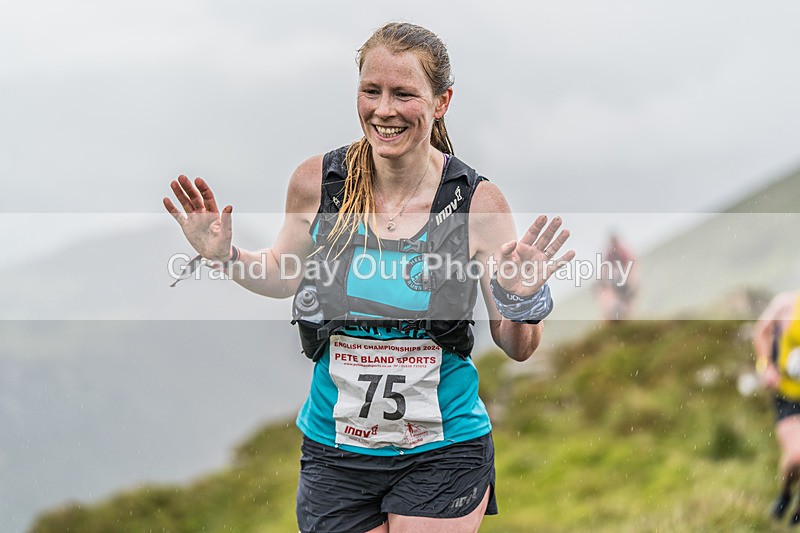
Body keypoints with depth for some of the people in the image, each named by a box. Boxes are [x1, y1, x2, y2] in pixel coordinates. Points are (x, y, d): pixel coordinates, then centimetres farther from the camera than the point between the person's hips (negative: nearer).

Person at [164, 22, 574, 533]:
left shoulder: (478, 202, -10)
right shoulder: (317, 182, -7)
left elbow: (517, 348, -1)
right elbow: (285, 275, 14)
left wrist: (523, 301, -23)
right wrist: (226, 256, -4)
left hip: (441, 455, -2)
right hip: (333, 448, 2)